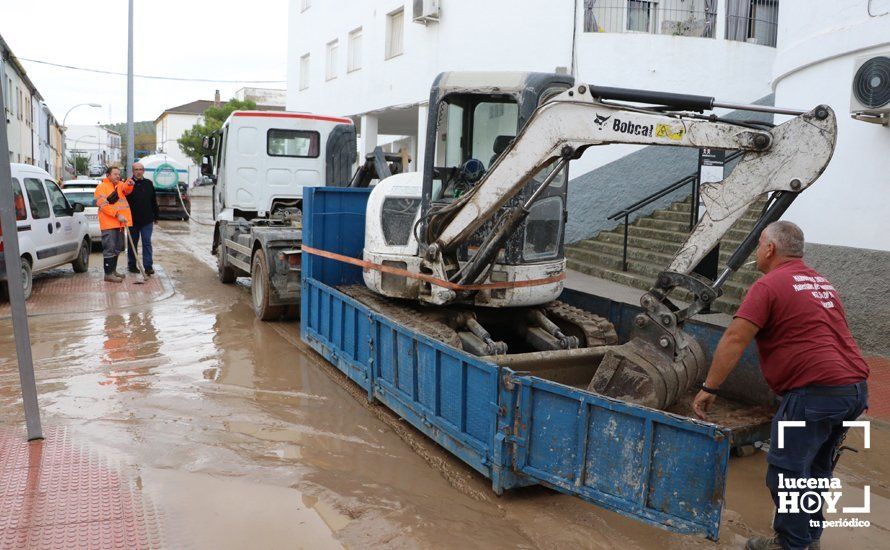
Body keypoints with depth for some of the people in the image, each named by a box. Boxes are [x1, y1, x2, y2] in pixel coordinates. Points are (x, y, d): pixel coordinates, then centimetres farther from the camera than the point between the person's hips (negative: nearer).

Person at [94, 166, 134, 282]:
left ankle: (113, 270, 27)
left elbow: (126, 190, -4)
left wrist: (129, 184, -27)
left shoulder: (120, 185, 17)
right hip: (109, 224, -8)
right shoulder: (102, 187, -5)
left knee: (117, 248, 16)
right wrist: (117, 215, -21)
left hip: (120, 223, 8)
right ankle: (108, 274, -5)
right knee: (109, 249, -8)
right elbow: (103, 205, -14)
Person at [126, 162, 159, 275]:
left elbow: (154, 201, 12)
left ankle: (148, 266, -3)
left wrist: (156, 216, 12)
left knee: (147, 243, -2)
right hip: (133, 220, -1)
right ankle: (132, 265, 21)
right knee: (133, 243, 10)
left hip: (147, 220, 1)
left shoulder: (149, 183, 7)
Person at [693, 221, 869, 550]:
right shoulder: (821, 283, 20)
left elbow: (734, 340, -14)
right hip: (854, 388, 9)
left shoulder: (770, 285, -8)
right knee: (816, 469, 20)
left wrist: (708, 389, -11)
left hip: (815, 391, -9)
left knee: (786, 471, 3)